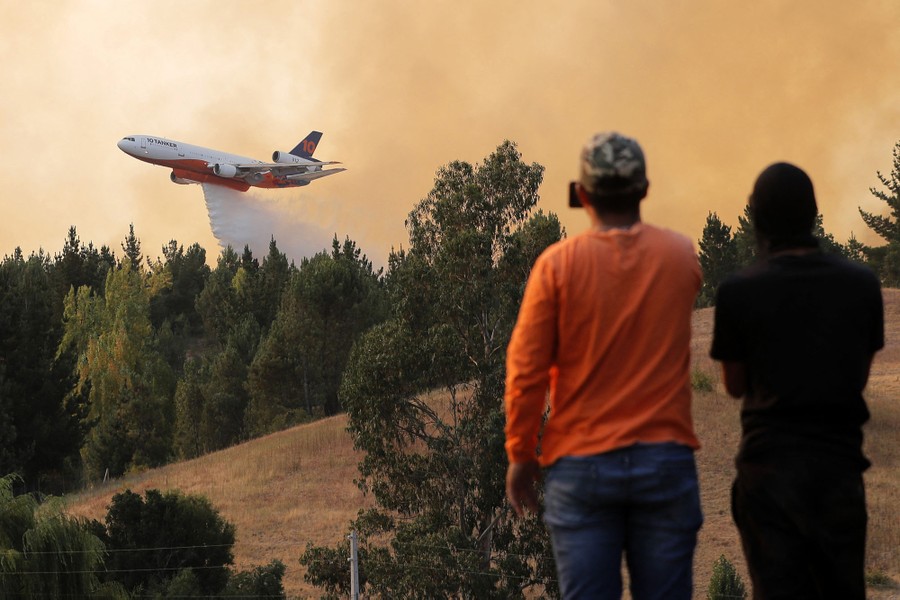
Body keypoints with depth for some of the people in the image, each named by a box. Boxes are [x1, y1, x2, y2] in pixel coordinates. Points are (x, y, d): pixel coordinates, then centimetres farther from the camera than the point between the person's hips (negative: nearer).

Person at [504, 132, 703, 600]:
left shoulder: (557, 264, -6)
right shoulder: (681, 257, 2)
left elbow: (525, 372, -6)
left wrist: (520, 457, 5)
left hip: (582, 467, -2)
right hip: (666, 461, 2)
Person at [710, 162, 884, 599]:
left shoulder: (739, 292, -8)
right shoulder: (861, 284, 0)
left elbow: (735, 385, 5)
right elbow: (861, 376, 11)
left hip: (770, 465, -2)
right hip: (840, 463, 2)